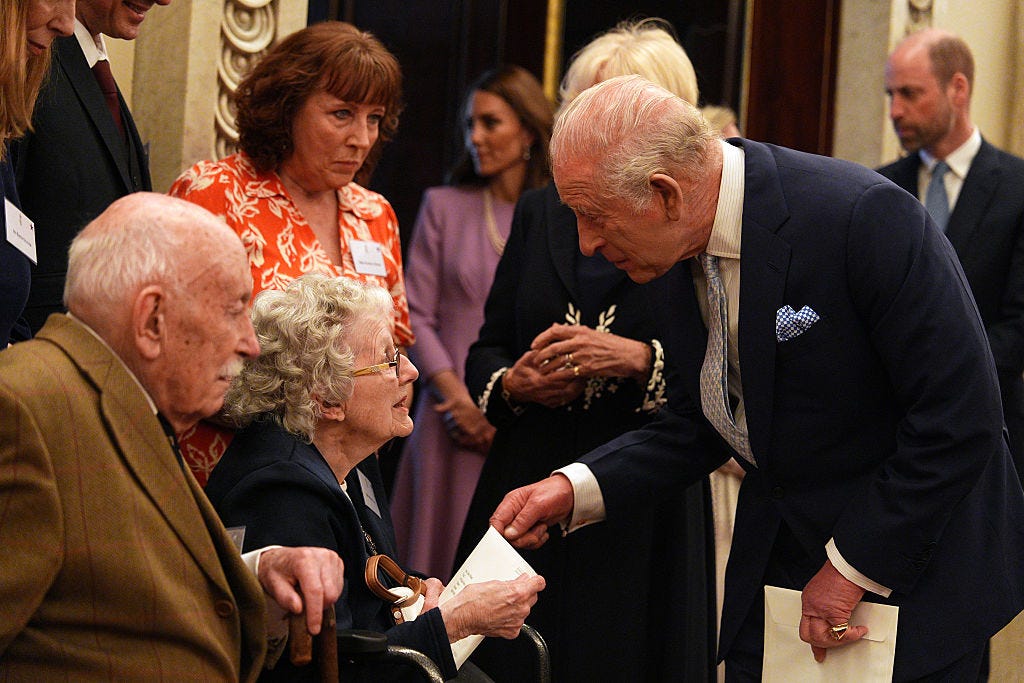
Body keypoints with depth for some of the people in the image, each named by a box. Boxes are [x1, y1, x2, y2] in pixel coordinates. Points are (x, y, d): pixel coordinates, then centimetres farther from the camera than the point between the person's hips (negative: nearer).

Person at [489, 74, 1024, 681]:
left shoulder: (867, 216, -26)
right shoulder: (679, 254, -2)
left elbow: (962, 422, -23)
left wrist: (852, 569, -18)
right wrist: (575, 488, -5)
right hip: (773, 560, 6)